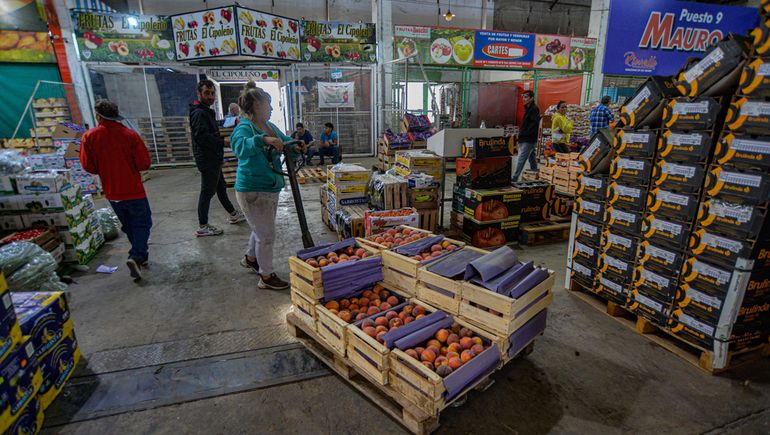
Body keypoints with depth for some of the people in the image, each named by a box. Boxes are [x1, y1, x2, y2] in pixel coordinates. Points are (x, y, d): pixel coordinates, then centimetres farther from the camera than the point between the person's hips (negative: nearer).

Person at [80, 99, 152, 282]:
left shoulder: (89, 136, -6)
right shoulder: (130, 135, -13)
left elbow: (88, 166, -3)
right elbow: (144, 164, -12)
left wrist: (104, 170, 16)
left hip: (111, 192, 3)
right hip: (133, 190, -3)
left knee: (129, 225, 20)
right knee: (142, 223, 6)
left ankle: (141, 254, 29)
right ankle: (136, 256, -13)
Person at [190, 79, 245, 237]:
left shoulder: (206, 112, 18)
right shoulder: (199, 113, -15)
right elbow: (202, 137, -26)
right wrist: (223, 141, -22)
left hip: (213, 159, 11)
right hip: (207, 159, -11)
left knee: (221, 187, 19)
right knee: (207, 192, -5)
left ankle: (233, 214, 34)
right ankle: (202, 227, 3)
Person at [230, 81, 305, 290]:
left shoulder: (270, 127, 7)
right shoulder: (245, 127, -19)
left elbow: (286, 140, 20)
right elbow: (240, 146, -40)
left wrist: (294, 146, -2)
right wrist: (263, 139, -52)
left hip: (271, 188, 9)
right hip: (253, 191, -9)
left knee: (261, 229, 25)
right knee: (266, 234, -1)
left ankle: (250, 258, 49)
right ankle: (266, 277, 16)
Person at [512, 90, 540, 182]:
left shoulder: (534, 109, -11)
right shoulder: (528, 109, 18)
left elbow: (534, 125, -21)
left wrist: (523, 135, -20)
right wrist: (521, 138, 11)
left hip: (529, 140, -10)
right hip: (529, 140, 10)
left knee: (521, 160, -11)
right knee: (532, 159, 14)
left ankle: (514, 179, -11)